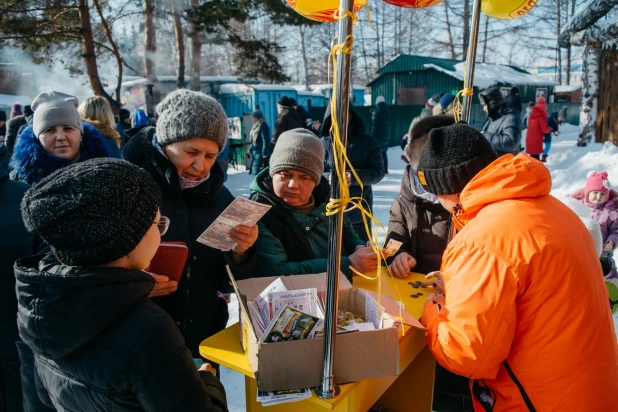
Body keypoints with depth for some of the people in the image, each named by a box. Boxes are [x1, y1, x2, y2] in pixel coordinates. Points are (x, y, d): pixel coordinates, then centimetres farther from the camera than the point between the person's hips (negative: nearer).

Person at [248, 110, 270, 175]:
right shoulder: (255, 126, 14)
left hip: (260, 153, -10)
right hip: (254, 152, 10)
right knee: (253, 171, 11)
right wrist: (250, 150, 19)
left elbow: (265, 141, -17)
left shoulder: (263, 126, -13)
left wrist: (264, 154, -20)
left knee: (256, 172, -13)